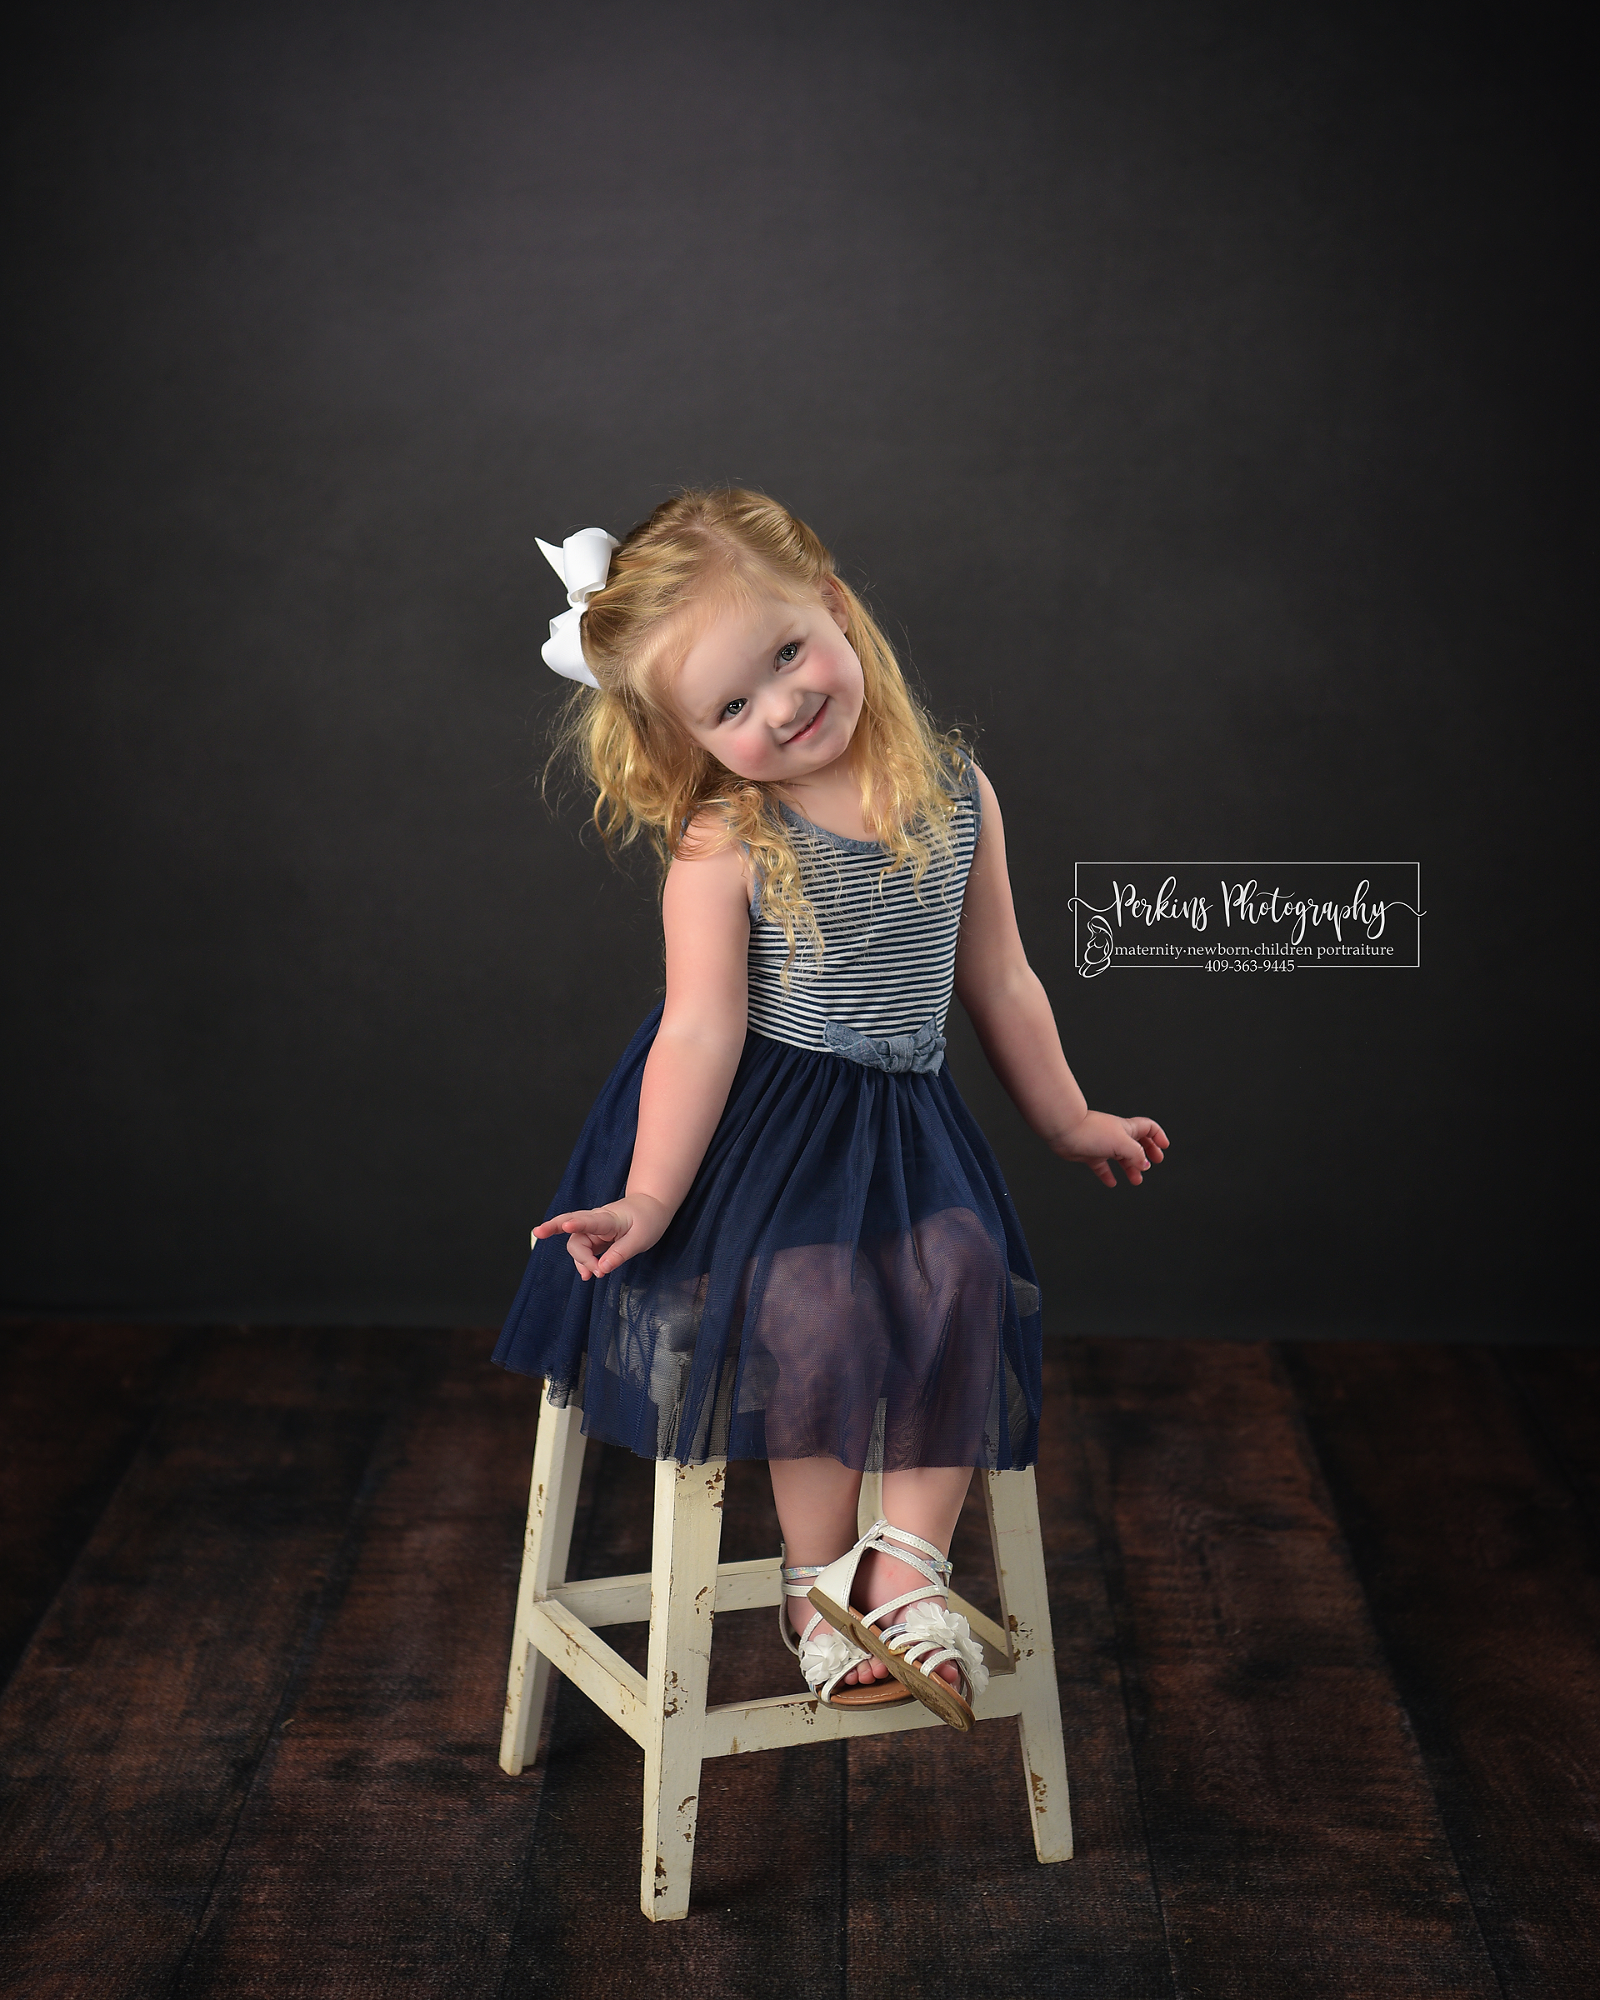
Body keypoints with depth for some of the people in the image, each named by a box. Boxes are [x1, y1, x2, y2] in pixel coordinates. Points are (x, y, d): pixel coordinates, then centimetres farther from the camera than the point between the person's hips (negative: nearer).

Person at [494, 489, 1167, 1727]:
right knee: (811, 1296, -26)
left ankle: (907, 1569, -9)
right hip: (765, 1122, -3)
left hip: (908, 1120, 4)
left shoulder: (955, 795, 0)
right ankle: (820, 1575, -6)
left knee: (964, 1285, -21)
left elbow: (1000, 982, 10)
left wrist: (1068, 1122, 18)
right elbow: (701, 1029, -15)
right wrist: (650, 1194, -22)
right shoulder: (720, 848, -12)